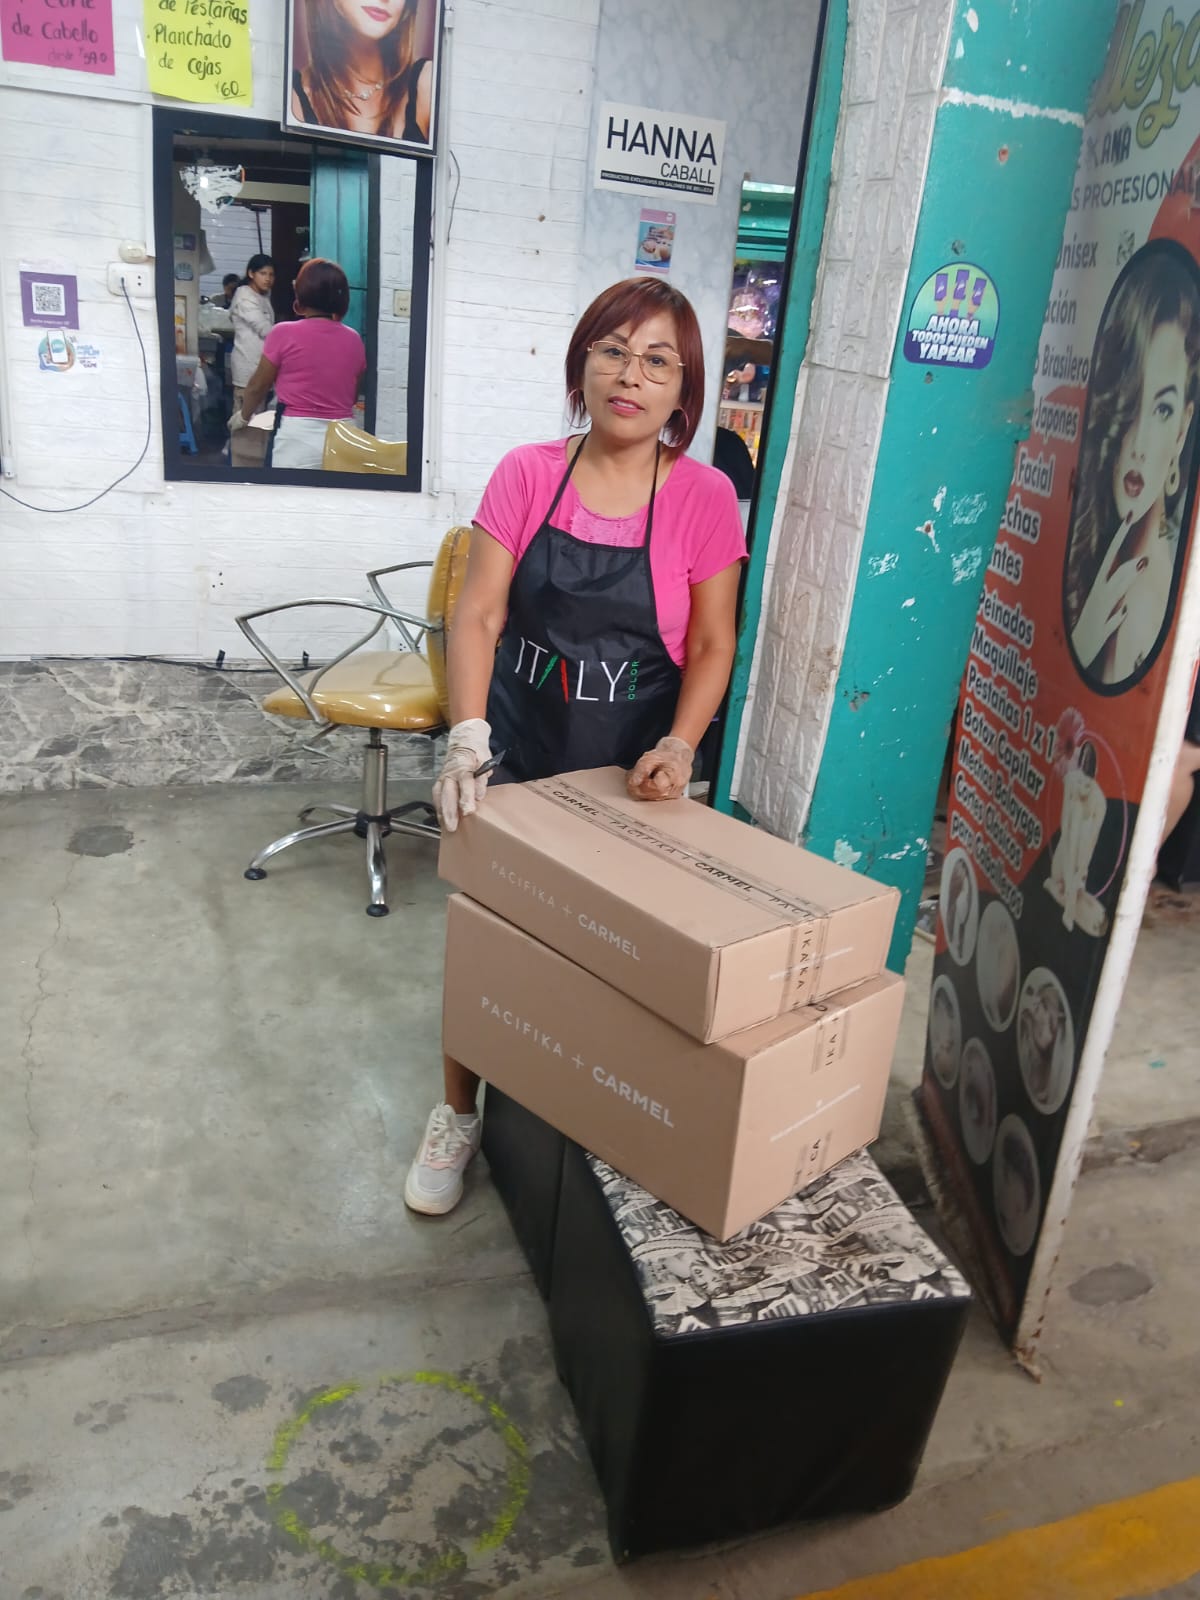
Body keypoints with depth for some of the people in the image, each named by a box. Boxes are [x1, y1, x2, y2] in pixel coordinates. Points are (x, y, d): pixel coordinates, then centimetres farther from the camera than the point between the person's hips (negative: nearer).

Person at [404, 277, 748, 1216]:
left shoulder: (703, 498, -7)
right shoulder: (527, 476, -6)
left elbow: (711, 646, -3)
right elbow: (478, 617, -9)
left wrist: (679, 746, -18)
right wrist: (468, 735, -23)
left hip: (630, 769, -1)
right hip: (517, 751, 1)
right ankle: (458, 1115, 27)